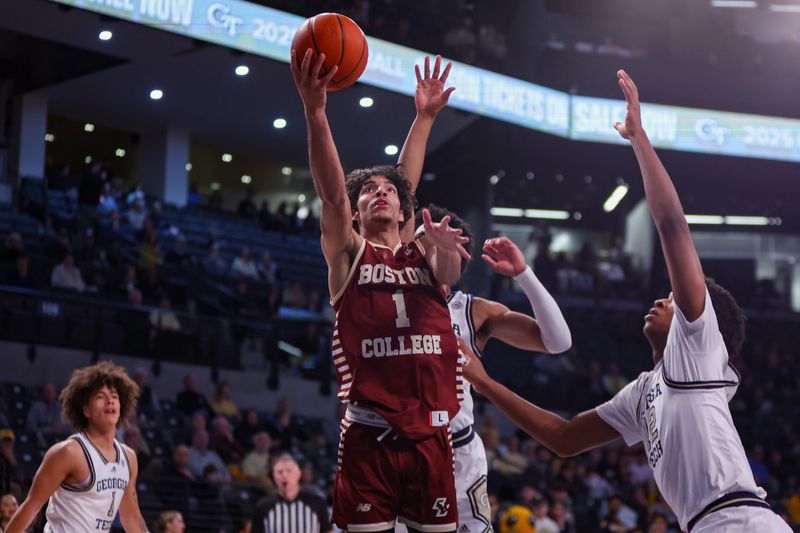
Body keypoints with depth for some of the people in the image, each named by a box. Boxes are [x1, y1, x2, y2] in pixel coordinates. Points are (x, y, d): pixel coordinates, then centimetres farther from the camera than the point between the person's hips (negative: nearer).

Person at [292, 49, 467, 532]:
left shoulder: (424, 253, 16)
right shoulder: (349, 252, 7)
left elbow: (449, 272, -5)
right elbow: (331, 193, -9)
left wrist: (447, 250, -30)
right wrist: (315, 112, -25)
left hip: (431, 432, 3)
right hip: (369, 433, -3)